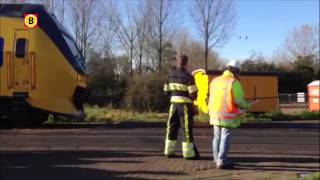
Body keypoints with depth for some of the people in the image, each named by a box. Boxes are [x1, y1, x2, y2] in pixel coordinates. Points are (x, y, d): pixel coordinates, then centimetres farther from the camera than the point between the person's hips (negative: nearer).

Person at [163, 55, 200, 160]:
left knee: (172, 128, 12)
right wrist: (192, 97, 9)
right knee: (187, 129, 0)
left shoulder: (171, 76, 6)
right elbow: (193, 94, -13)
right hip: (185, 105, -5)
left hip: (174, 104, 5)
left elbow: (166, 91, 10)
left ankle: (169, 151, 16)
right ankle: (189, 153, 4)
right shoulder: (188, 77, -11)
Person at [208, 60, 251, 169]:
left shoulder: (215, 80, 8)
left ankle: (217, 159, 26)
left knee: (217, 137, 16)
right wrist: (246, 106, 6)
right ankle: (222, 162, -1)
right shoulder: (234, 82, -10)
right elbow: (238, 100, -13)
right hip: (228, 115, -6)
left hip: (215, 113, 6)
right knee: (225, 138, -1)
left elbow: (212, 97, 10)